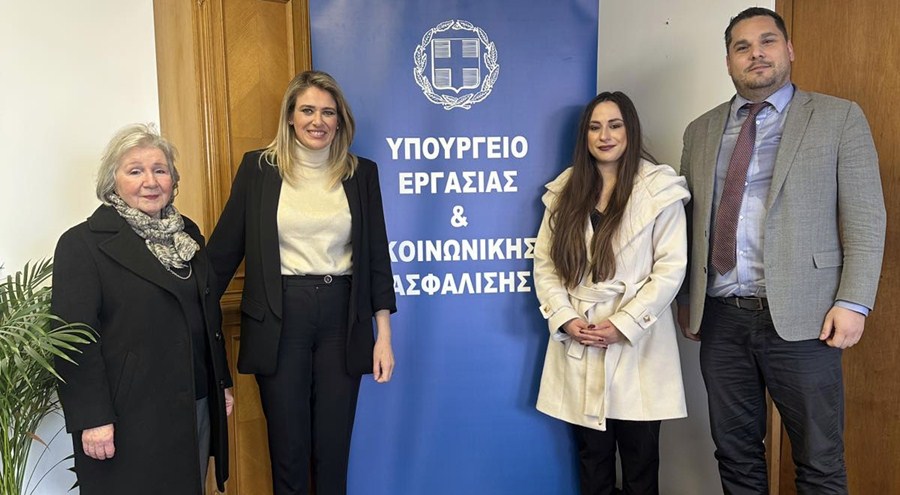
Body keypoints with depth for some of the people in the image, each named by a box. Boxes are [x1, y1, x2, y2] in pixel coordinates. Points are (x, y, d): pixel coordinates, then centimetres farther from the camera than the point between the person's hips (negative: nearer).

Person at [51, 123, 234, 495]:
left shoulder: (187, 233, 9)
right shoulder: (82, 244, -9)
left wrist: (222, 382, 15)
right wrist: (91, 419, -17)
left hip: (197, 406, 6)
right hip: (129, 416, -6)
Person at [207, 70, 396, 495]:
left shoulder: (361, 173, 6)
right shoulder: (258, 168, 2)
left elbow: (376, 255, 5)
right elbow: (226, 245, 4)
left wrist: (383, 336, 1)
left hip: (342, 317, 1)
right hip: (280, 318, -1)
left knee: (334, 445, 11)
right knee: (287, 447, 10)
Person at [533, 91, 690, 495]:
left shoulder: (660, 190, -2)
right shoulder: (565, 192, 9)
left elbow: (671, 269, -8)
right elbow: (544, 263, 6)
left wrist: (623, 324, -14)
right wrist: (566, 319, -8)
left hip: (637, 345, -3)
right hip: (578, 344, 3)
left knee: (640, 461, 8)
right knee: (592, 457, 14)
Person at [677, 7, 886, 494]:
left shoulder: (839, 118, 3)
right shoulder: (701, 131, 12)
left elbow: (866, 220, -2)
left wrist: (853, 303, -10)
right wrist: (685, 299, 11)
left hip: (800, 317, -3)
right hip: (720, 318, 3)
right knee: (735, 454, 13)